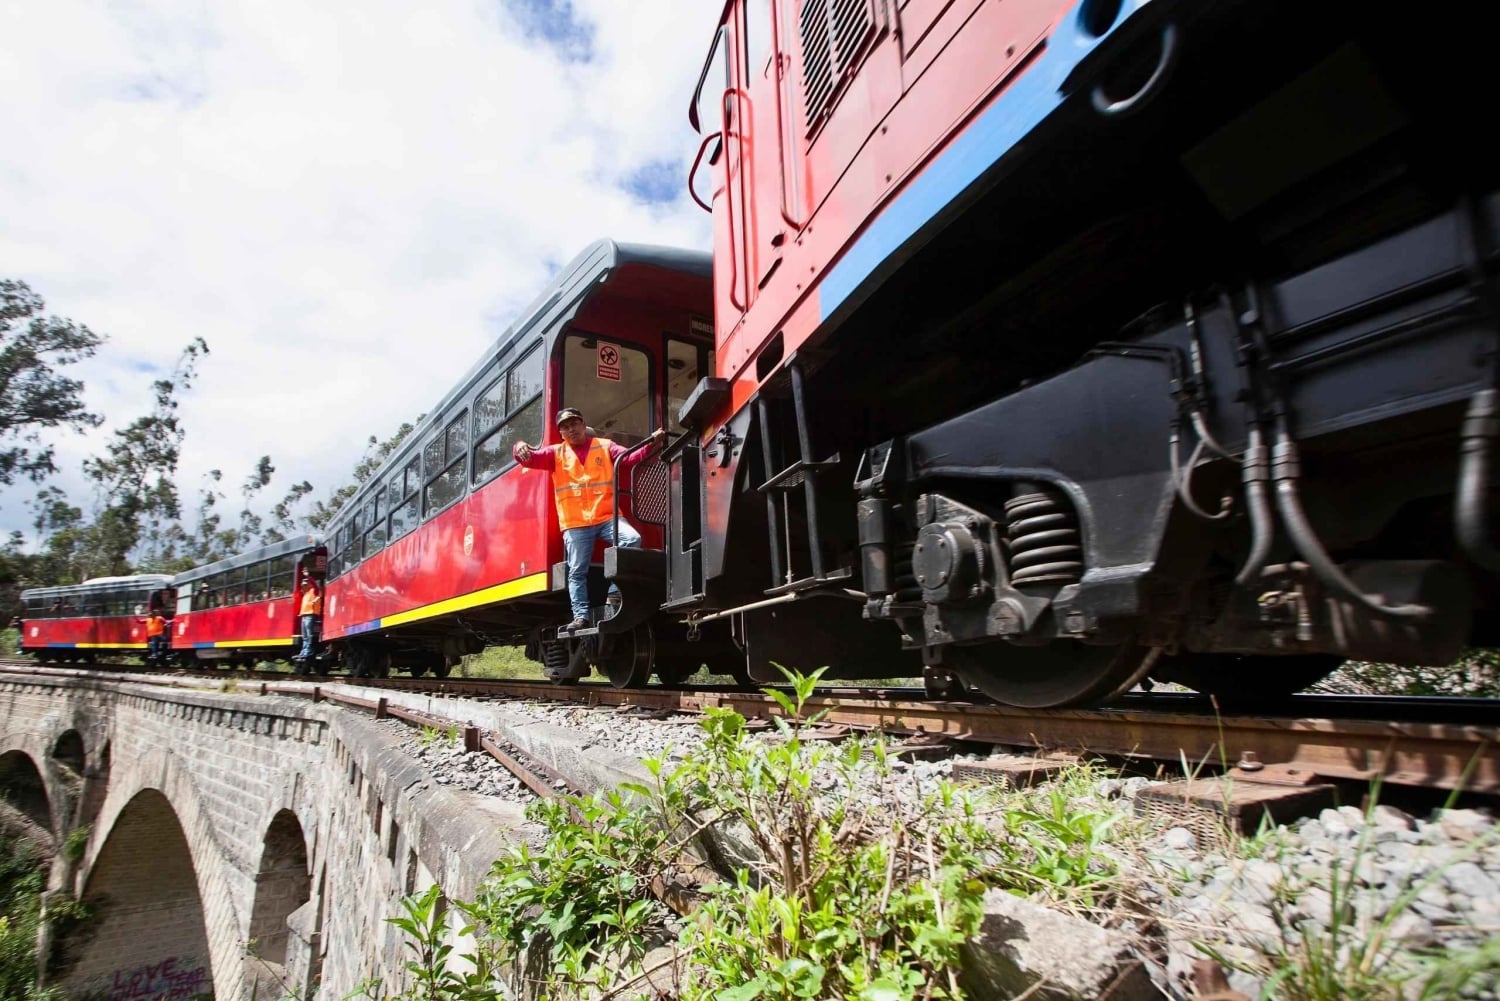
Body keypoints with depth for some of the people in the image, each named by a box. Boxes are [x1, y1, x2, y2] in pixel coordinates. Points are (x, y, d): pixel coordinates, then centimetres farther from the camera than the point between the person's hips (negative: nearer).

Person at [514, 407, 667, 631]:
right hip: (575, 523, 1)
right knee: (577, 571, 1)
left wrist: (652, 443, -12)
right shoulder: (556, 453, 14)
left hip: (607, 517, 0)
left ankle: (616, 591, -12)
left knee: (632, 539, -23)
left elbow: (629, 458, 3)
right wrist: (520, 447, -21)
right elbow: (531, 458, 3)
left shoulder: (604, 446, 14)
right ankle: (581, 615, 8)